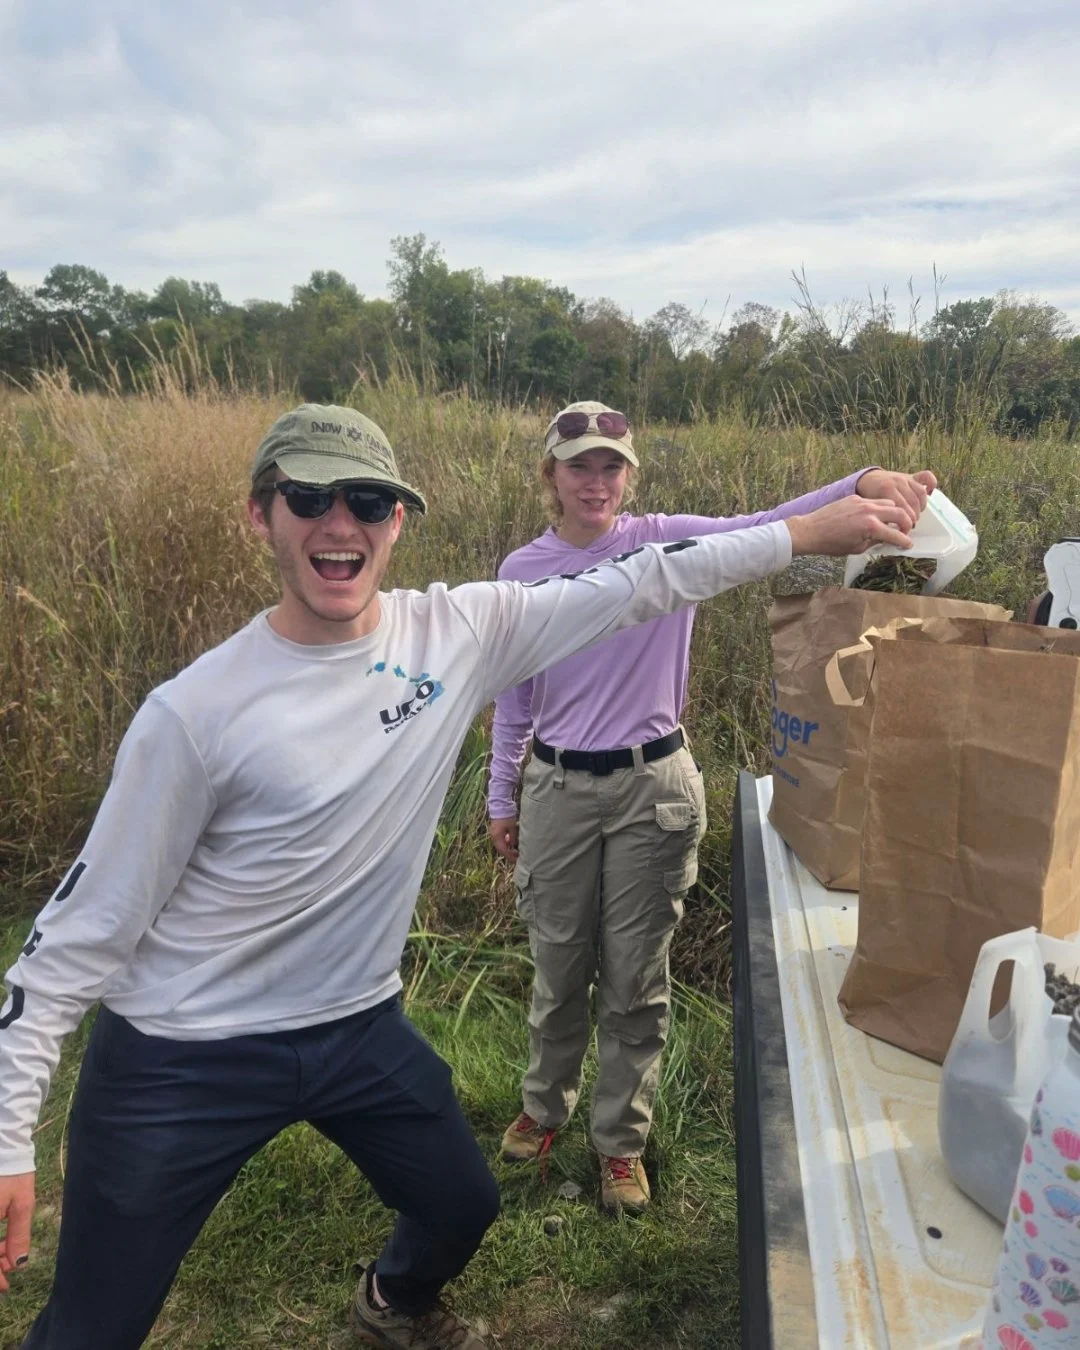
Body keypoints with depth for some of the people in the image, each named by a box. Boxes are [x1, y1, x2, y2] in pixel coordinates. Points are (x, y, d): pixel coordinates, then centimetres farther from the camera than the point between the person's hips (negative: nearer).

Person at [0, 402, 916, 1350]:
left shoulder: (455, 630, -10)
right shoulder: (196, 711, -20)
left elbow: (633, 584, -7)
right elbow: (87, 924, -13)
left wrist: (809, 533, -10)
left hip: (360, 1027, 4)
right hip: (182, 1062, -3)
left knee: (463, 1207, 23)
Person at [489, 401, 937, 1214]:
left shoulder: (665, 541, -7)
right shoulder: (522, 572, 0)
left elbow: (763, 528, -24)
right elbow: (513, 698, 8)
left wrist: (863, 485, -41)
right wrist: (501, 797, 12)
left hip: (652, 787, -1)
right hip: (559, 789, 2)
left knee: (636, 978, 10)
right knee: (558, 968, 16)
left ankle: (622, 1141, 32)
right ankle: (545, 1108, 42)